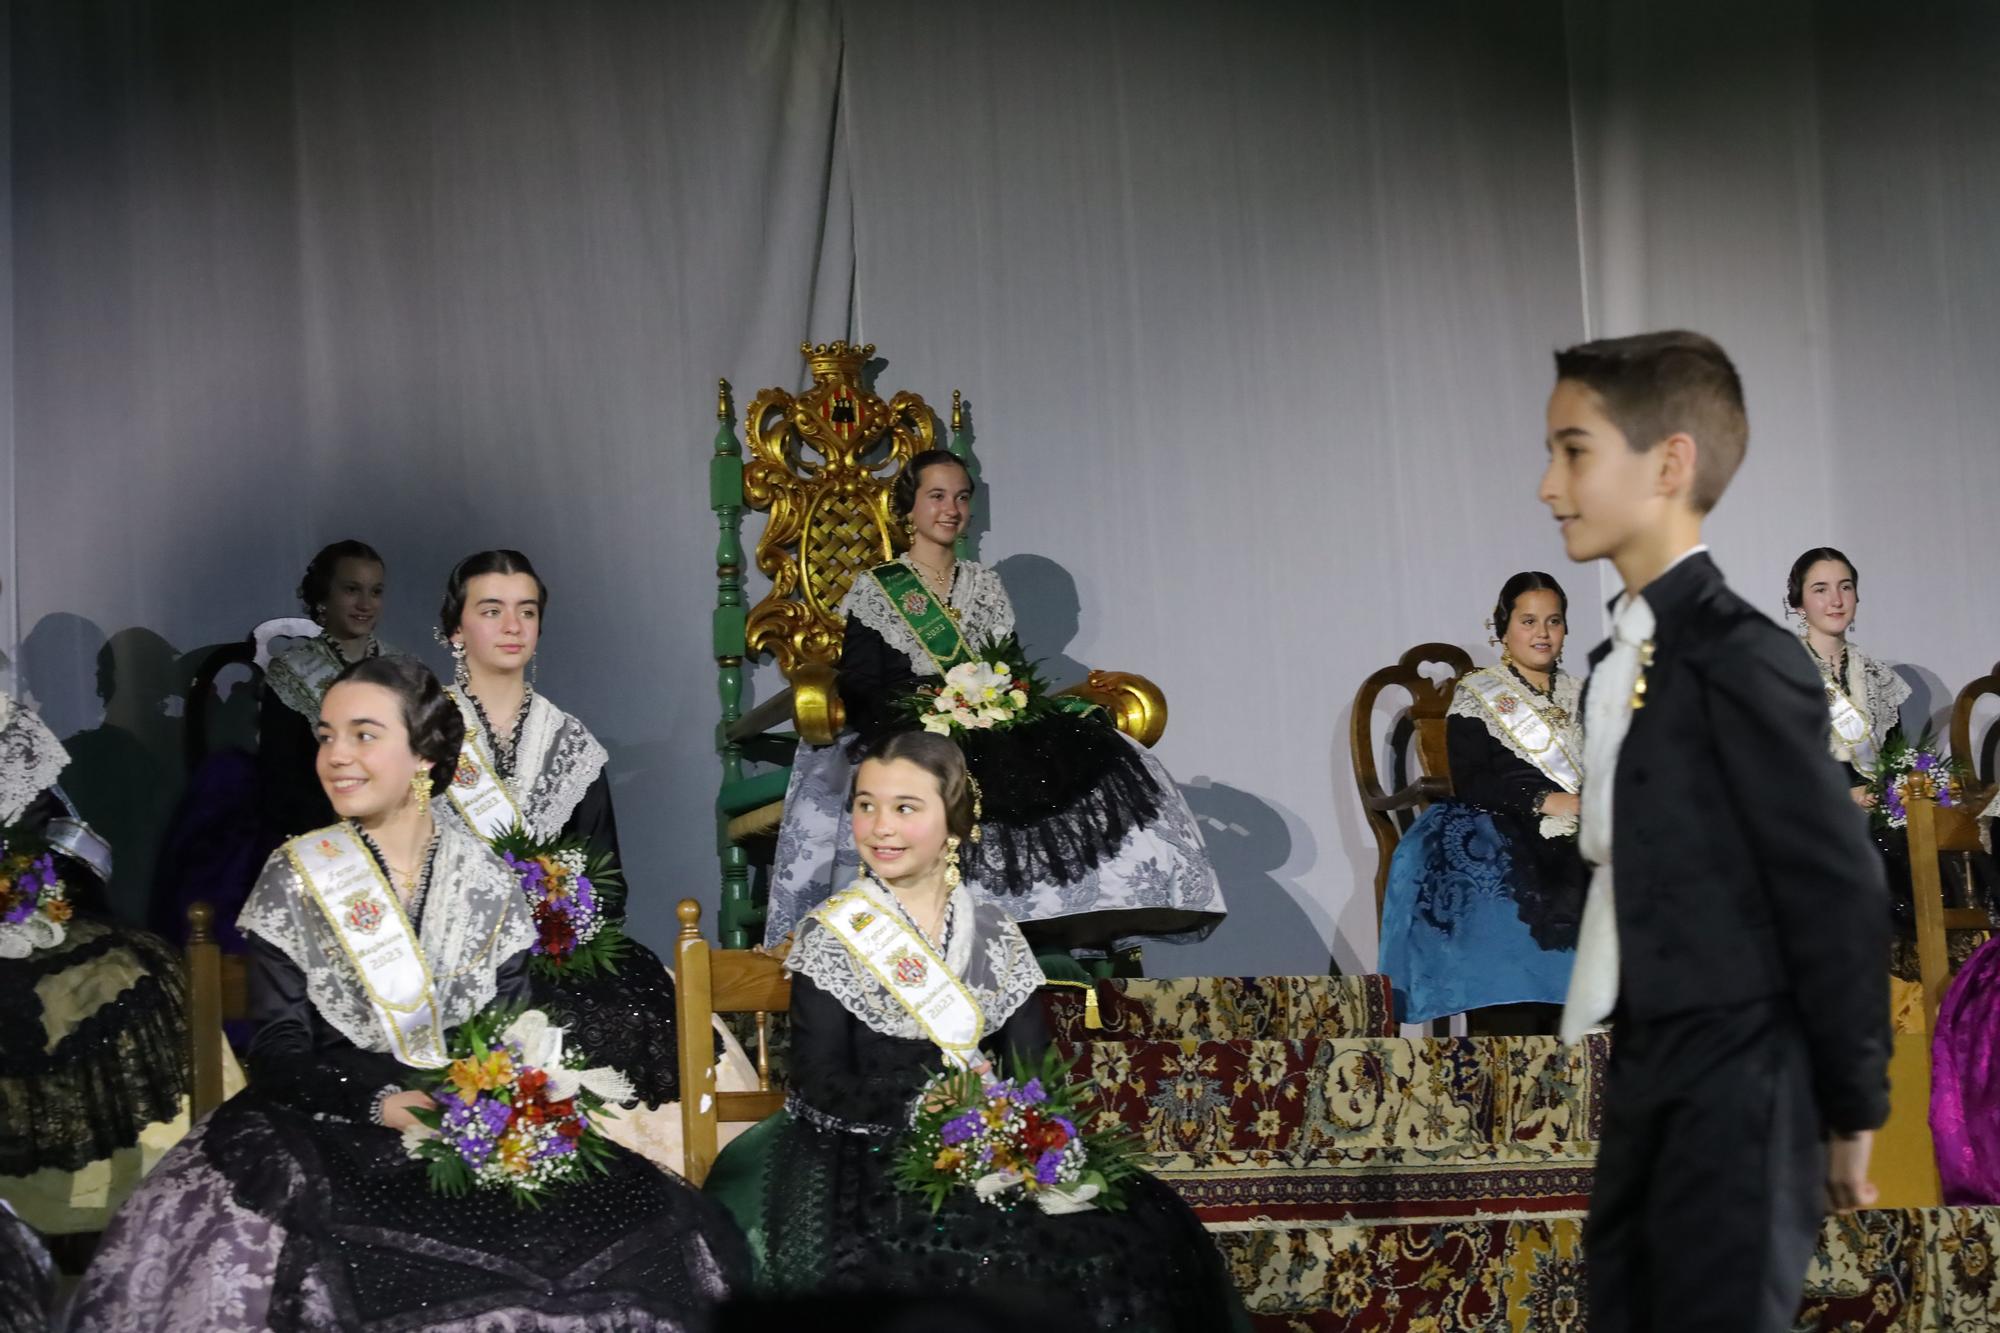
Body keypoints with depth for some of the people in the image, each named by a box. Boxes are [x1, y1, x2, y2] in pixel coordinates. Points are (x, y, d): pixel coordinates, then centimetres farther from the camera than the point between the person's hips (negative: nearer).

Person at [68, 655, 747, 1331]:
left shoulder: (487, 881, 9)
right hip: (334, 1128, -2)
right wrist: (379, 1106, -18)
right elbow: (279, 1050, -1)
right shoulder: (296, 879, 4)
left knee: (655, 1223, -20)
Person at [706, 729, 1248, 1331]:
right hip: (860, 1158, -3)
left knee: (1138, 1243, -19)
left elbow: (1033, 1073, 4)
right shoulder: (832, 936, 0)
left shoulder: (996, 937, 9)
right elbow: (825, 1088, -8)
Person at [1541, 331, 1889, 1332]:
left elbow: (1838, 890, -14)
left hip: (1733, 1098, -8)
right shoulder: (1621, 655, 12)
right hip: (1644, 1083, 8)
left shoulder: (1740, 660, -14)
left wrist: (1851, 1106, -9)